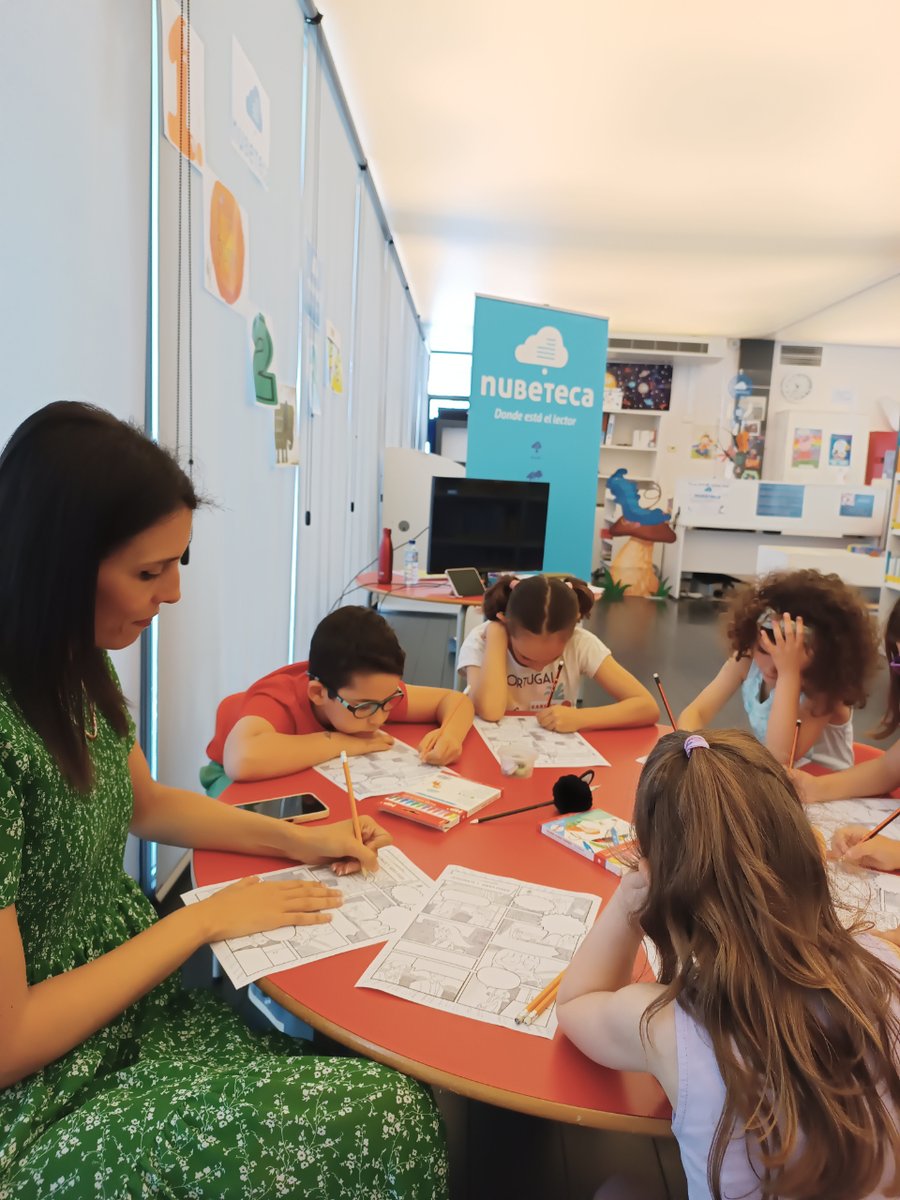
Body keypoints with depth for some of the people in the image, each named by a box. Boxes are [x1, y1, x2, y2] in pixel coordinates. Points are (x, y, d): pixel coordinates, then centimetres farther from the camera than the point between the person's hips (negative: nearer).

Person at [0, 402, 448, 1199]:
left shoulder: (75, 667, -2)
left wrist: (295, 839, 5)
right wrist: (204, 919, -16)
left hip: (136, 1006, 8)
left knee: (393, 1070, -2)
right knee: (393, 1121, -15)